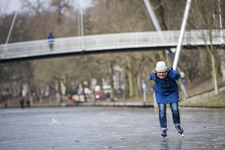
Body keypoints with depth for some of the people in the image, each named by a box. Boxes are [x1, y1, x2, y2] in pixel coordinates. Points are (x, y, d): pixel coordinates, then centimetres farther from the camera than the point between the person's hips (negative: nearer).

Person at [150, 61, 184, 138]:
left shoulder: (173, 74, -34)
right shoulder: (153, 75, -27)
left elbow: (178, 76, -9)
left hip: (172, 92, -1)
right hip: (160, 93, 1)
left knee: (175, 109, -4)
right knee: (162, 110, -9)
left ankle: (177, 124, 23)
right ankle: (164, 129, 0)